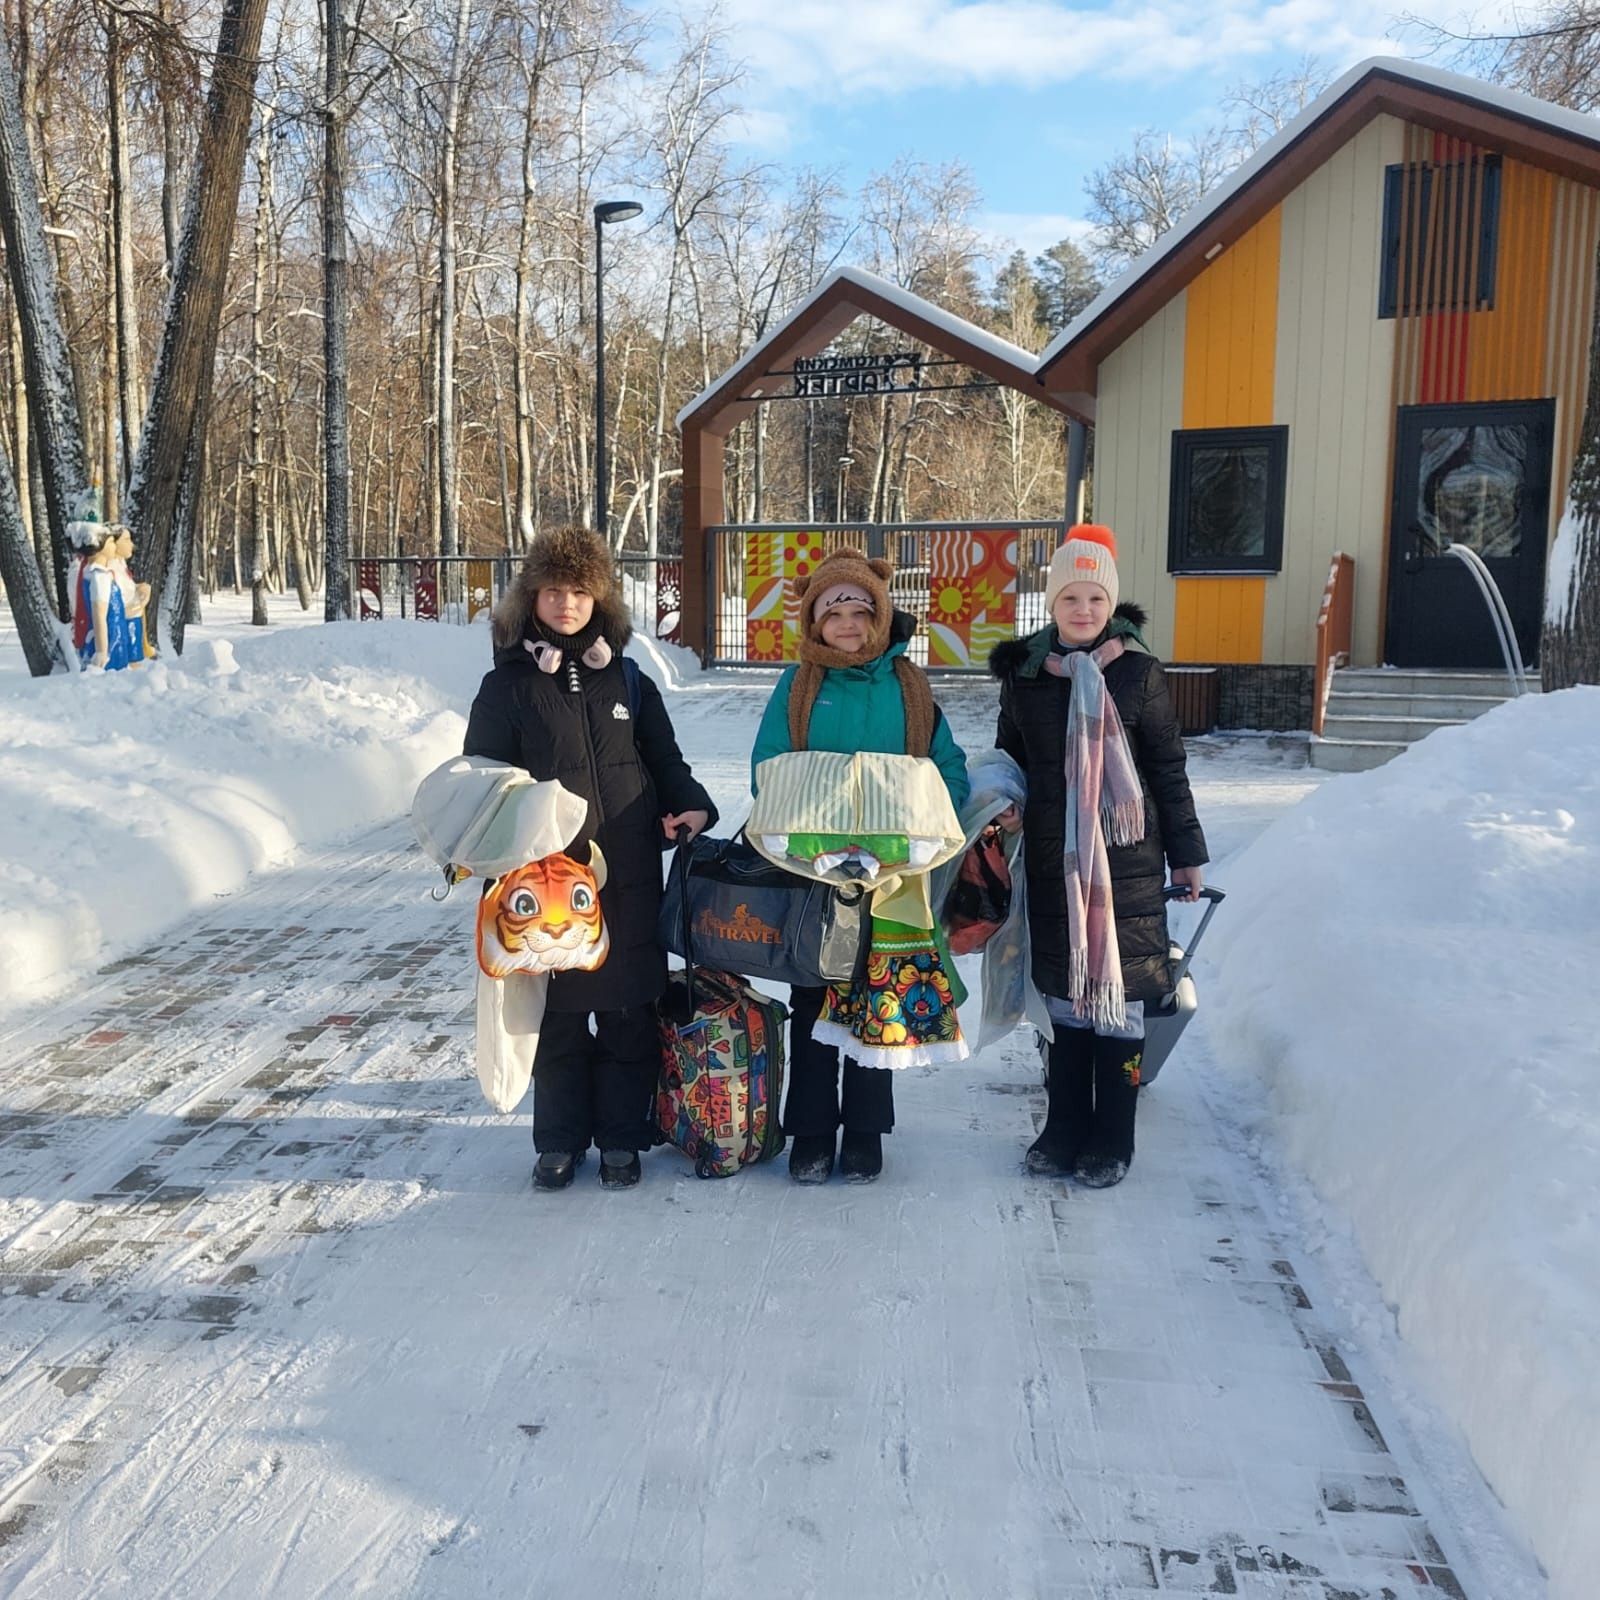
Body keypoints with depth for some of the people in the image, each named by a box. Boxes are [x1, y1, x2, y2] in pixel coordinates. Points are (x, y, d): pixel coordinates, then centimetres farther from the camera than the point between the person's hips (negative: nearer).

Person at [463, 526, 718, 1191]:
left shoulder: (628, 681, 10)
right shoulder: (508, 686, 2)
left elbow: (665, 761, 17)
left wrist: (691, 806, -3)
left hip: (630, 878, 2)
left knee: (629, 1013, 7)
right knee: (558, 1016, 7)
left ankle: (622, 1137, 21)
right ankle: (559, 1140, 23)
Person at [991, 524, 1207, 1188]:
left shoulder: (1138, 671, -2)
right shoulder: (1022, 672, 5)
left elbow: (1169, 769, 2)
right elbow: (1009, 757, 17)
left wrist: (1185, 853, 3)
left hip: (1126, 853, -2)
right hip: (1052, 856, 3)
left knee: (1120, 987, 1)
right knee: (1064, 986, 10)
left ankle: (1112, 1142, 15)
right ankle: (1065, 1131, 24)